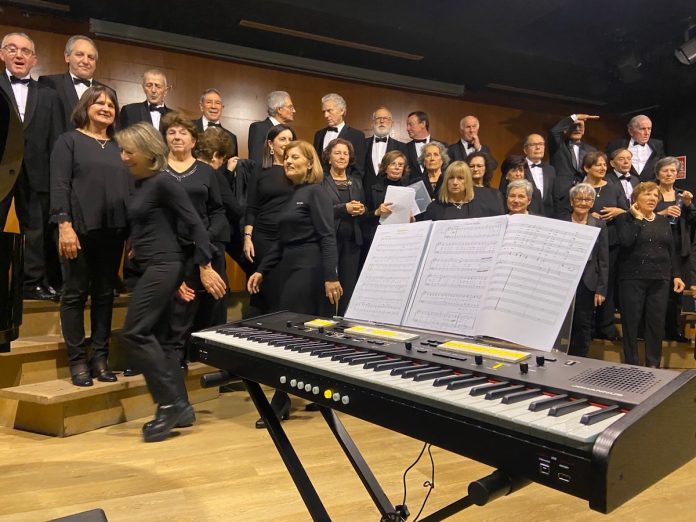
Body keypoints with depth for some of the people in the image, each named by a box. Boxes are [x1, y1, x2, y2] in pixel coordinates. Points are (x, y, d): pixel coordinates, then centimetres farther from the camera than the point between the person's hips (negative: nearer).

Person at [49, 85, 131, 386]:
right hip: (80, 228, -4)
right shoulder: (69, 140, 4)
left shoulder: (118, 147, 16)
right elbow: (59, 186, -5)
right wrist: (65, 225, -17)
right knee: (75, 293, 1)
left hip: (113, 230, 4)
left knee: (105, 294, 7)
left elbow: (128, 188, 14)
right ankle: (77, 360, 9)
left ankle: (100, 357, 15)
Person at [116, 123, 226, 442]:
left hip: (163, 265, -10)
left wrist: (205, 267, -14)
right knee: (153, 335, 8)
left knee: (134, 333, -10)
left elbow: (194, 223, -13)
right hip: (149, 267, 10)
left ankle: (171, 403, -1)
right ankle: (180, 407, 15)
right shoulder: (139, 185, 14)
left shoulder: (163, 182, -11)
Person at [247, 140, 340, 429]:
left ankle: (280, 404, 1)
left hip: (310, 269, -9)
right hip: (292, 268, 9)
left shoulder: (315, 192, -7)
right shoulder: (291, 195, 18)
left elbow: (327, 237, -15)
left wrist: (331, 276, -23)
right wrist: (262, 270, 16)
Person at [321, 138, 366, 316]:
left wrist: (362, 210, -3)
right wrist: (344, 208, -18)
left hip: (352, 241, 5)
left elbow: (363, 208, 20)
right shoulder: (320, 181, -1)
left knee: (349, 287, 6)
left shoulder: (356, 181, 16)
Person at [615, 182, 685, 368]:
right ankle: (631, 366, 13)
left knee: (657, 323, 5)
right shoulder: (625, 218, 0)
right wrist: (637, 218, -10)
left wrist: (676, 275, 8)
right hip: (633, 279, -4)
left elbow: (671, 250, 15)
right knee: (631, 322, 2)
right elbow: (625, 241, -18)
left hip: (660, 280, 4)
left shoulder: (663, 221, 14)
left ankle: (653, 365, 18)